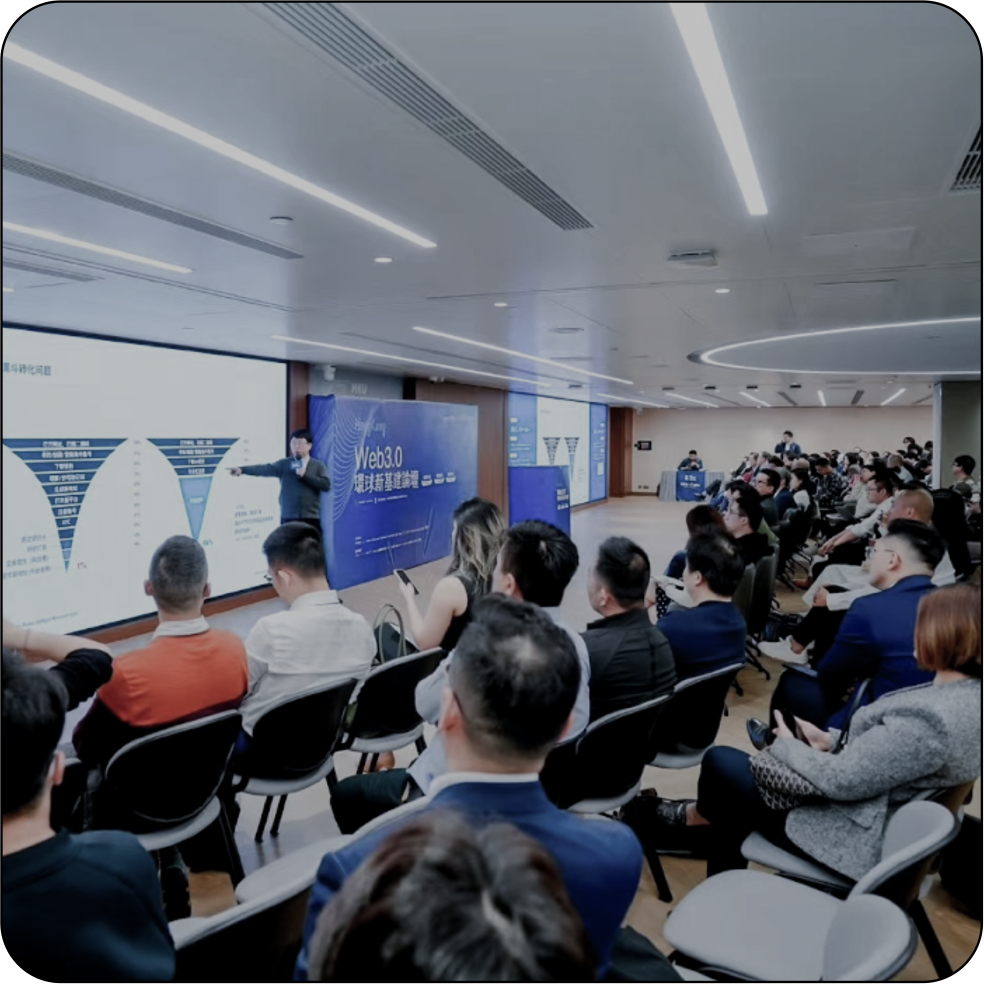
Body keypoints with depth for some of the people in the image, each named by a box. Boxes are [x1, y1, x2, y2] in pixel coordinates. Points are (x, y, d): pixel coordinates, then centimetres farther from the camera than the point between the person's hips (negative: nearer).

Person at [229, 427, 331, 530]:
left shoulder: (318, 466, 5)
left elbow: (326, 485, -7)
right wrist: (242, 469, -22)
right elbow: (266, 469, -8)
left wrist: (305, 475, -13)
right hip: (288, 519, 1)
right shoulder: (284, 464, 5)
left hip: (311, 519, -1)